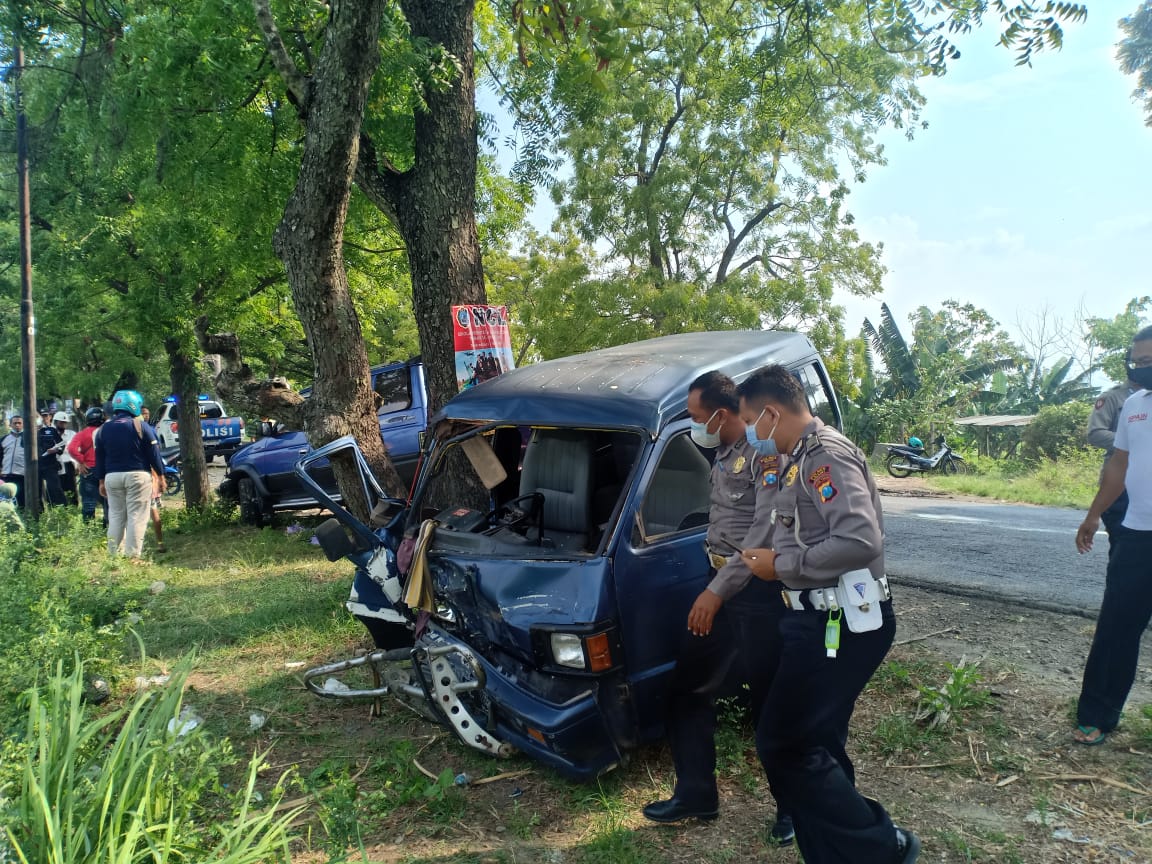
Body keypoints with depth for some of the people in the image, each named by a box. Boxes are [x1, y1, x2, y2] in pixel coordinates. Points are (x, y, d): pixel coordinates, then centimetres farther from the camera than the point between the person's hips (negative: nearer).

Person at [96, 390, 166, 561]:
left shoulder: (104, 429, 9)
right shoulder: (141, 426, -5)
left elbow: (100, 457, 12)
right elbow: (154, 453, -5)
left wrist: (101, 481, 18)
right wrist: (161, 475, 1)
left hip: (112, 476, 5)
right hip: (137, 476, -4)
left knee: (116, 516, 12)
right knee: (137, 516, -3)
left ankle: (113, 554, 14)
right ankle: (133, 555, -5)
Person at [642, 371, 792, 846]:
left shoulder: (765, 452, -16)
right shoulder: (723, 455, 13)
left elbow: (766, 533, -23)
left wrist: (718, 590, -23)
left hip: (759, 592, -9)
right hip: (721, 587, 9)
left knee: (771, 703, 4)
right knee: (687, 689, 12)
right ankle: (696, 794, 26)